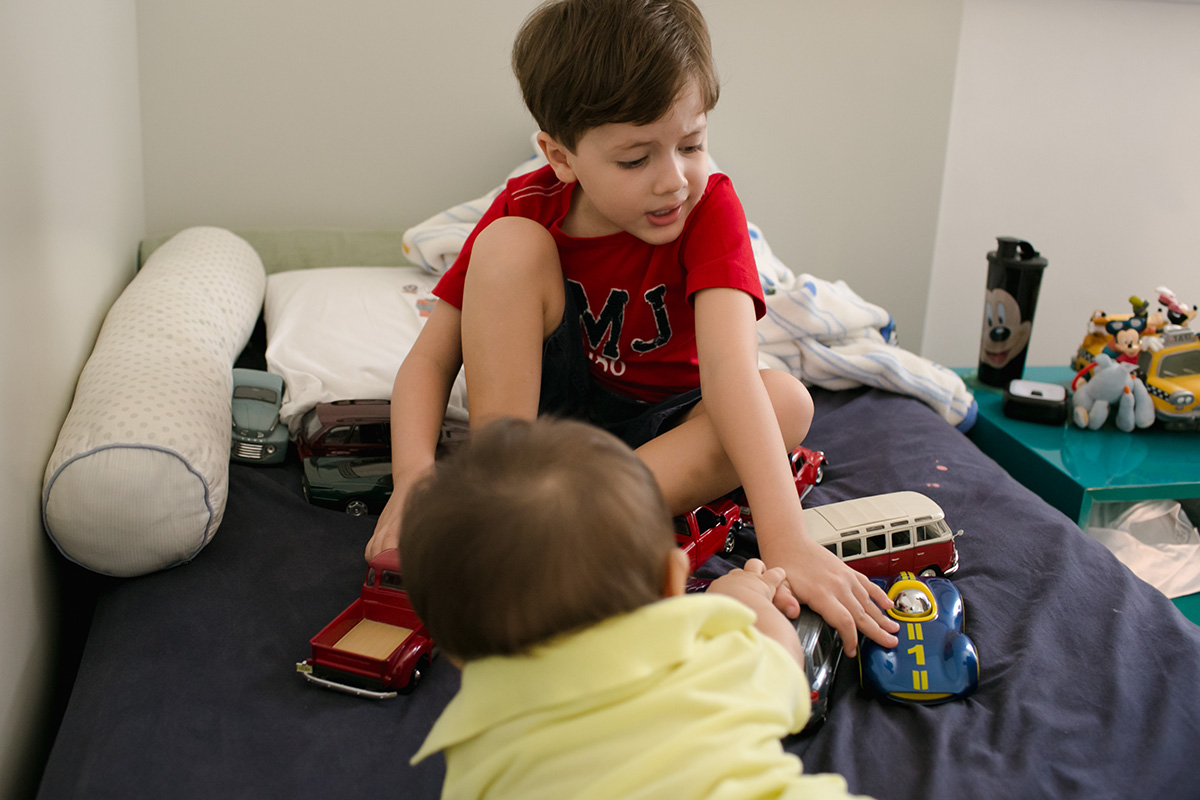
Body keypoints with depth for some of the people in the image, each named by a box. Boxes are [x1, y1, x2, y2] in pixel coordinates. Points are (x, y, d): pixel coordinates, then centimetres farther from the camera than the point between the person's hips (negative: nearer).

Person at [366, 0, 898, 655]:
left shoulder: (709, 207, -20)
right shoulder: (527, 210, -15)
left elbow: (728, 366, -35)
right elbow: (429, 359, -16)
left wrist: (786, 538, -48)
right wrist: (415, 478, -36)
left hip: (660, 427, 0)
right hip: (536, 412, 0)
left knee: (788, 400, -29)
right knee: (511, 244, -23)